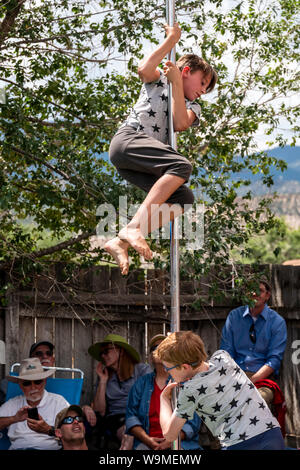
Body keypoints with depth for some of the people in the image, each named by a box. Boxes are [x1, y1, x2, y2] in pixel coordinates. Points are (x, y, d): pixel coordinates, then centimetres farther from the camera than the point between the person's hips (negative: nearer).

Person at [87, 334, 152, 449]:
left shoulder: (143, 369, 11)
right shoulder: (104, 376, 19)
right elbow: (99, 411, 10)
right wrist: (103, 381, 6)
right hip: (115, 418, 1)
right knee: (127, 433, -36)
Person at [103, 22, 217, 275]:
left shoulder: (193, 106, 26)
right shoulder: (159, 81, 16)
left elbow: (181, 124, 2)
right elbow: (144, 69, -8)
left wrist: (176, 83, 1)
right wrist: (171, 40, 1)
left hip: (144, 164, 6)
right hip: (127, 139, -6)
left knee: (183, 198, -14)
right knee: (182, 165, -28)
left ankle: (121, 242, -22)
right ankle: (135, 226, -38)